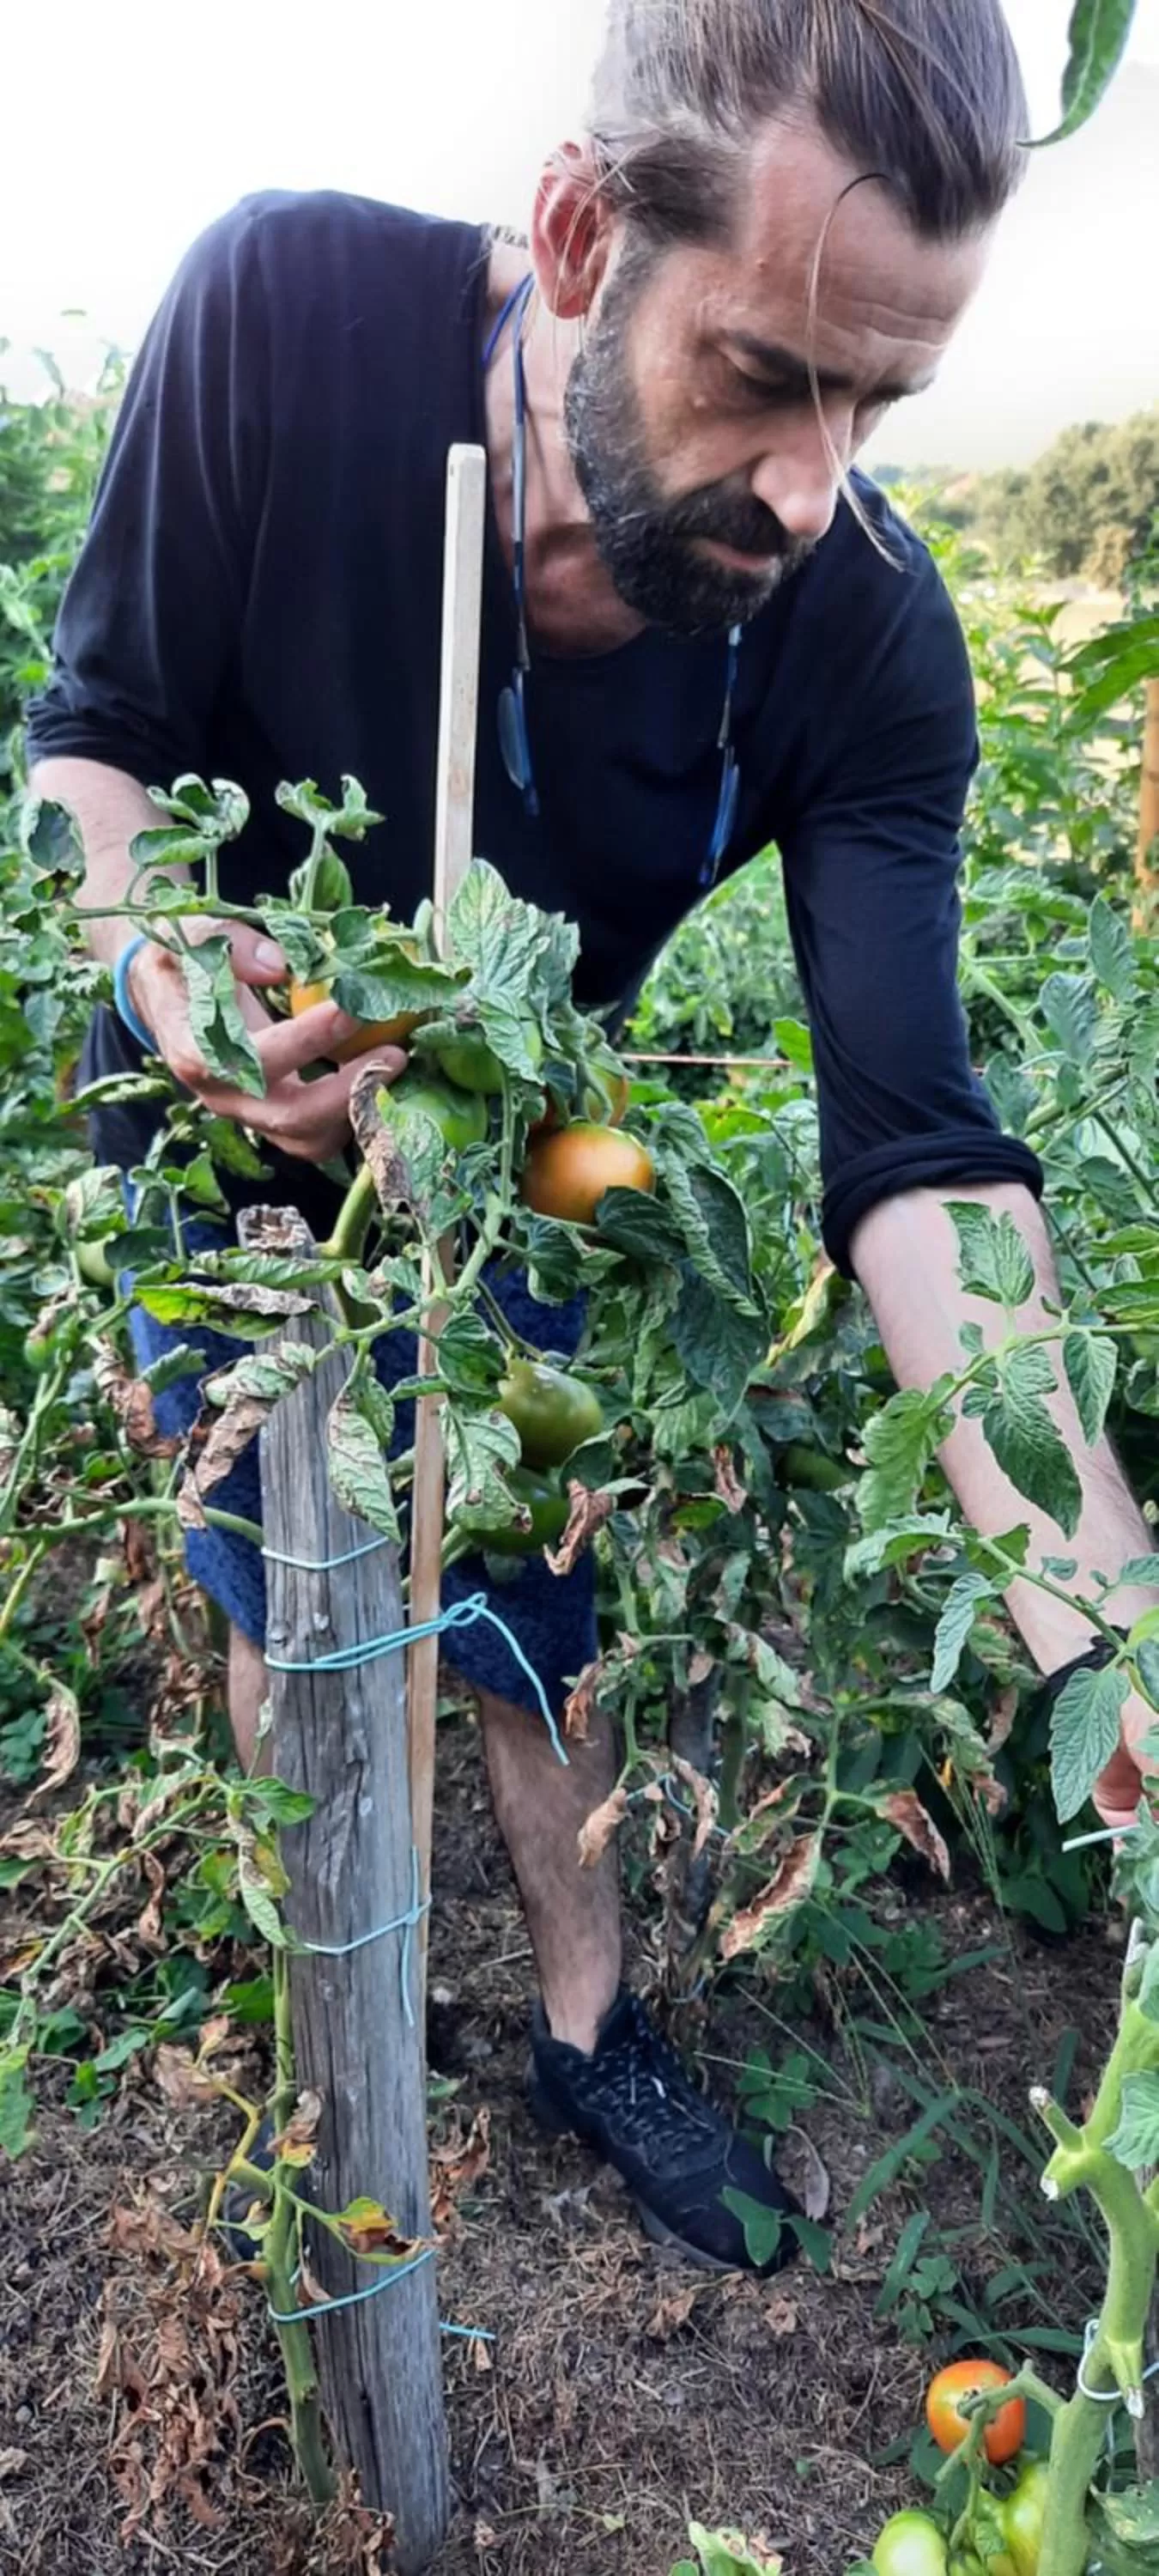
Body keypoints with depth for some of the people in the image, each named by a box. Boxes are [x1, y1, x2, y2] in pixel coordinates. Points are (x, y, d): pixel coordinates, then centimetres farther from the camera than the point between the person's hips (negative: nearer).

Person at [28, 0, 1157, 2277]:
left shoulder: (866, 647, -26)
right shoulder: (283, 311, -29)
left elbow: (919, 1150, -31)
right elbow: (94, 735, -17)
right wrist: (167, 963, -39)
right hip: (223, 1173, 0)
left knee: (536, 1631, 14)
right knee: (292, 1624, 14)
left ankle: (590, 2026, 41)